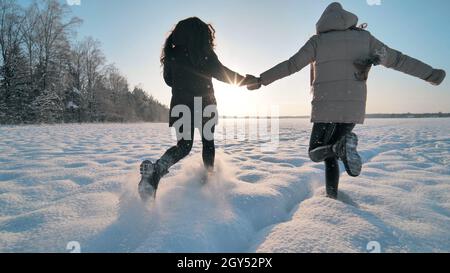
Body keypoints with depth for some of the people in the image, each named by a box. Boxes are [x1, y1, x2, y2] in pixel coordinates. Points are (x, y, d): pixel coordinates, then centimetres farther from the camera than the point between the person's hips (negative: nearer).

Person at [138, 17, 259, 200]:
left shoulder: (172, 53, 5)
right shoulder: (204, 53, -7)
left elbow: (168, 79, 13)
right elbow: (223, 73, -7)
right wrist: (250, 80, 4)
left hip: (181, 106, 3)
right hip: (205, 105, -3)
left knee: (183, 146, 5)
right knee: (208, 142, 16)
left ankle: (156, 170, -21)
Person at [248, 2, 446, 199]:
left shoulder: (318, 40, 4)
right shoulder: (364, 37, 11)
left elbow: (291, 65, -2)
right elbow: (397, 59, 14)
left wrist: (261, 80, 4)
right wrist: (430, 74, 24)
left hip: (326, 106, -3)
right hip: (354, 107, 3)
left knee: (315, 153, 10)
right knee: (330, 151, 19)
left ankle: (341, 147, -22)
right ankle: (331, 197, 6)